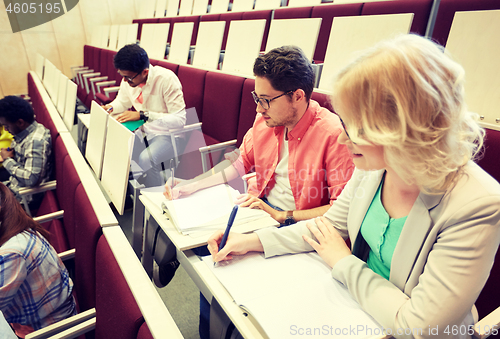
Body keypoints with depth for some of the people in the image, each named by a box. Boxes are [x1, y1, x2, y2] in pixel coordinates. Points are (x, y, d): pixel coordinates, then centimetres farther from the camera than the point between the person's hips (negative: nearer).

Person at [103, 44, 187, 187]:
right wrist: (110, 108, -5)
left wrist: (143, 115, -31)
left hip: (168, 134, -7)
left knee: (145, 159, -33)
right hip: (143, 130, 7)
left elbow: (179, 119, -27)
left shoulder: (167, 79, -23)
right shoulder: (128, 79, -3)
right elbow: (122, 101, 19)